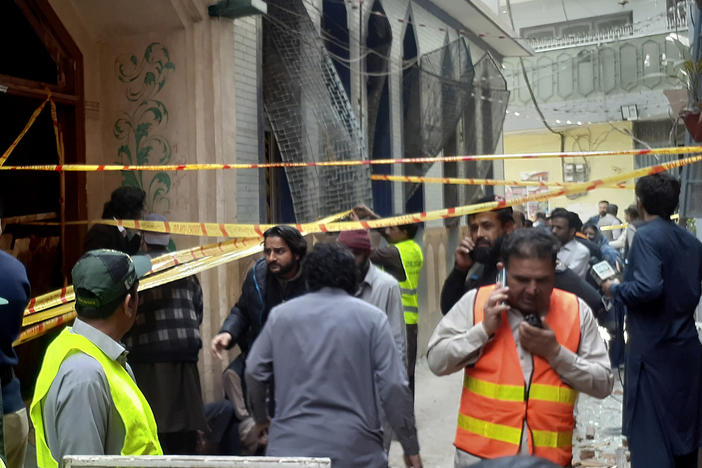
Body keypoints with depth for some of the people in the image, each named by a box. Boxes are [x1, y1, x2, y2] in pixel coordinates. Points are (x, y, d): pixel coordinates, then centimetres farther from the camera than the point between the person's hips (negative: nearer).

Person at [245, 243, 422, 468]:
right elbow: (394, 386, -6)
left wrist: (260, 418, 25)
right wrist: (411, 448, 1)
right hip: (355, 450, -1)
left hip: (291, 447, 2)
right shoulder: (372, 317, -2)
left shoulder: (280, 314, 5)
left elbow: (254, 372, 8)